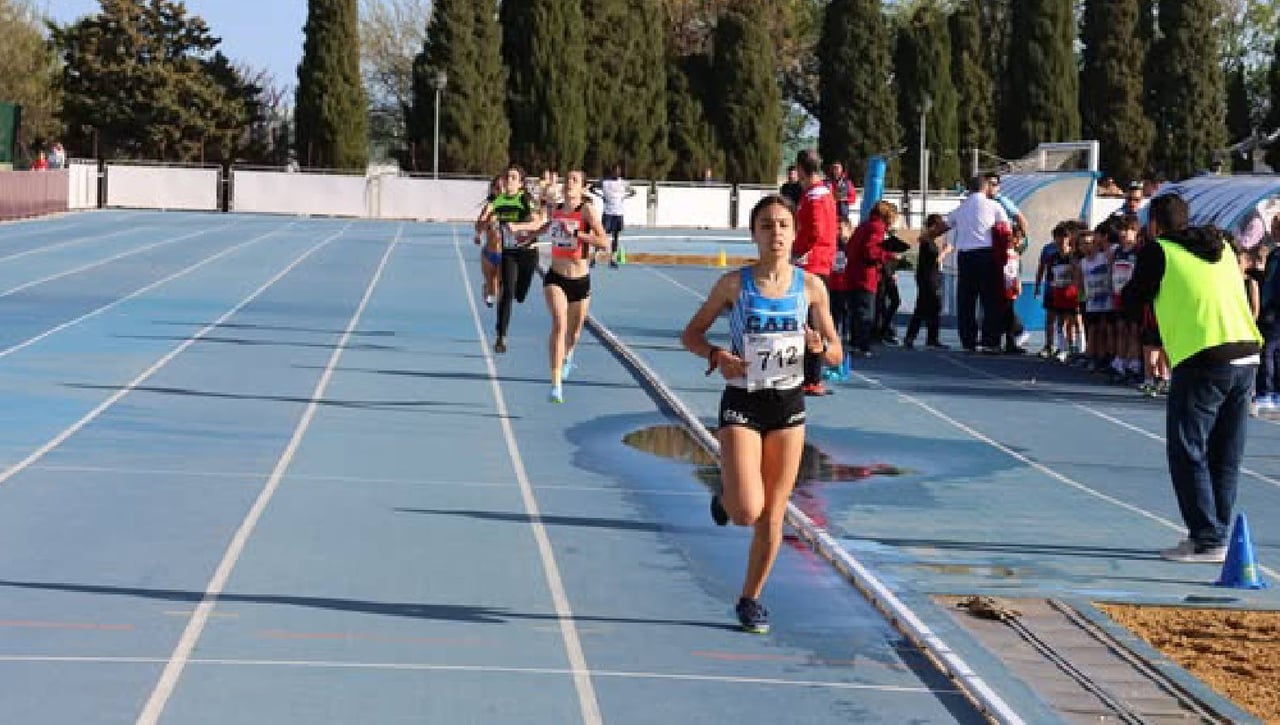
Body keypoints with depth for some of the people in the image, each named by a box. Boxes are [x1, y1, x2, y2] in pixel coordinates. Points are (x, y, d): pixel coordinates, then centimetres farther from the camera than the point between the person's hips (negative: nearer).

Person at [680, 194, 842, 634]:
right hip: (741, 403, -2)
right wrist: (716, 356, -18)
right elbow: (690, 334, 2)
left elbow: (836, 354, 4)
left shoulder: (810, 286, -1)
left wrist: (820, 346, -18)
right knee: (747, 512, -17)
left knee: (772, 516, 6)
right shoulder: (735, 284, -6)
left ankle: (751, 598, 25)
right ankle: (727, 494, 20)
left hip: (788, 404, 2)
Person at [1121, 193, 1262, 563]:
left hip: (1203, 362, -6)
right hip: (1247, 357, 6)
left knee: (1187, 453, 1)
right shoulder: (1221, 247, 18)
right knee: (1225, 456, 13)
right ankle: (1217, 534, 17)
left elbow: (1131, 305, 8)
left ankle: (1207, 540, -3)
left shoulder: (1158, 252, 1)